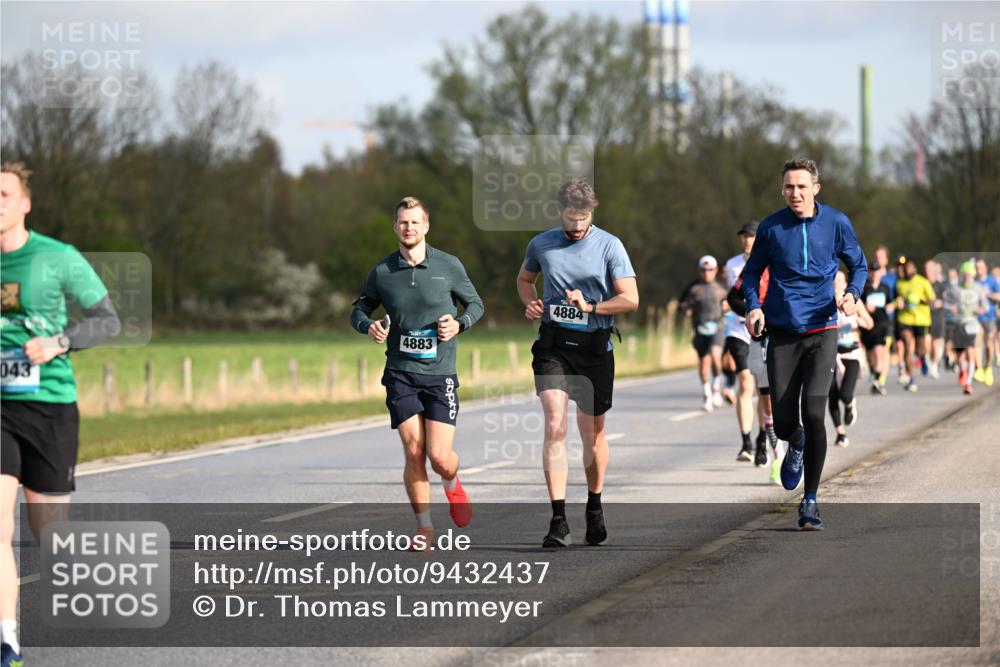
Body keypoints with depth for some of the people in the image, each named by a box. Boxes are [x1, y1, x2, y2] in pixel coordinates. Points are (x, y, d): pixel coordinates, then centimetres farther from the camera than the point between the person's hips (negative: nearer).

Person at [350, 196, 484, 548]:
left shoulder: (449, 266, -1)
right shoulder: (381, 272, 2)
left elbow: (475, 303, 11)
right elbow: (360, 309, 15)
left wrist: (459, 323, -10)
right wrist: (369, 326, -8)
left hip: (440, 374, -1)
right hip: (400, 373, 1)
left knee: (439, 456, -8)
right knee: (413, 451, -7)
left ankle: (452, 485, 29)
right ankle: (424, 527, 7)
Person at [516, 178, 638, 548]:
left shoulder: (609, 246, -2)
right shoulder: (541, 245, 7)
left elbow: (630, 299, -6)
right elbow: (524, 278, 27)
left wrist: (591, 307, -18)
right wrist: (530, 303, 6)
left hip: (594, 347, -1)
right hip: (552, 345, 1)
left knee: (592, 432, 10)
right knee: (555, 426, -15)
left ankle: (594, 507, 33)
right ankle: (558, 520, -18)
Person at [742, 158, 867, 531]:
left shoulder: (836, 223, -1)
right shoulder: (771, 228, -1)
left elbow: (858, 265, 12)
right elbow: (752, 272, 11)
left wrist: (852, 294, -8)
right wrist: (753, 306, -7)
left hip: (821, 331, -1)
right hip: (782, 332, 1)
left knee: (813, 414, -13)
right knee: (783, 422, 0)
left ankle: (810, 501, -1)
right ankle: (796, 446, 41)